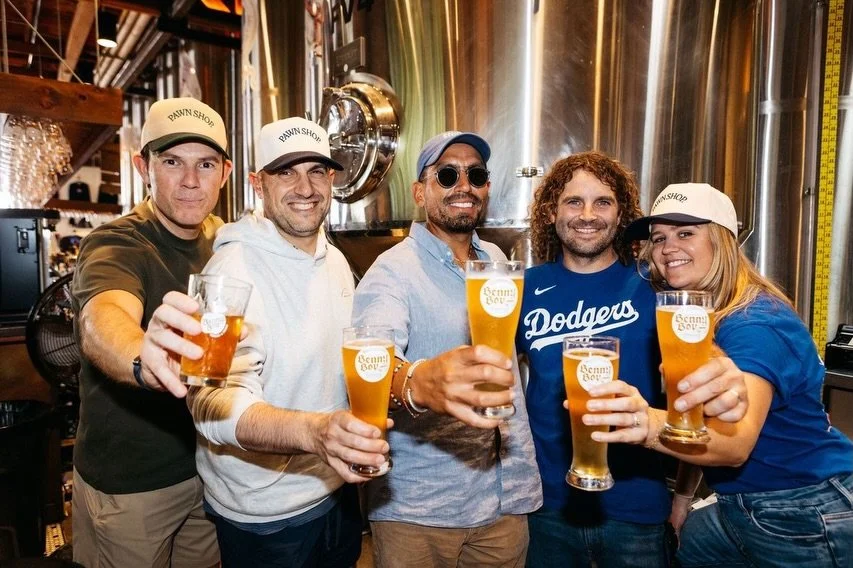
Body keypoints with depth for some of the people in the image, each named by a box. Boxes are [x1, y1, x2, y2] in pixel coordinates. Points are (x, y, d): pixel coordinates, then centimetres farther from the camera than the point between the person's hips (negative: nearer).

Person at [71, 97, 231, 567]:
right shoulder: (115, 246, -20)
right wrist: (147, 362, -62)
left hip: (206, 467, 5)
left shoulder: (223, 241, -1)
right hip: (128, 485, -5)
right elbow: (101, 323, -42)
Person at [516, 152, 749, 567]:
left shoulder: (652, 286, -8)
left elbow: (697, 356, -12)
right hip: (548, 503, 1)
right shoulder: (528, 288, -4)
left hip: (636, 507, -1)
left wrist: (722, 384, -35)